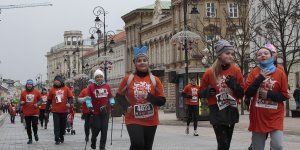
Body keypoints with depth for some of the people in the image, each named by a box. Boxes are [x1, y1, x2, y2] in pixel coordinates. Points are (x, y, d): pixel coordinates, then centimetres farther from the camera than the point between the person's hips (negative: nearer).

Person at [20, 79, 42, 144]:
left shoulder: (36, 92, 0)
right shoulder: (23, 93, 4)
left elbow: (40, 100, 7)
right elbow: (21, 101, 10)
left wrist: (37, 104, -11)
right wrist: (22, 102, -13)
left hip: (35, 112, -2)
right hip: (26, 113, 2)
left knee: (34, 125, -9)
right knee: (28, 126, 6)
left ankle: (35, 134, 22)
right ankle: (30, 139, 18)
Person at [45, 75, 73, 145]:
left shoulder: (66, 89, 0)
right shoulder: (52, 89, 2)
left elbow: (70, 97, 1)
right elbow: (49, 101, 6)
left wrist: (69, 103, -22)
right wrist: (46, 111, 8)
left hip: (64, 111, 1)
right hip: (55, 111, -1)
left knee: (63, 125, 13)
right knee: (56, 125, -4)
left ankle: (61, 137, 32)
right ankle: (57, 139, -3)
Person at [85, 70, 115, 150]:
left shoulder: (107, 86, 7)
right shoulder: (91, 87, -1)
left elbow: (111, 97, 15)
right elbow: (88, 98, -1)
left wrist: (112, 103, 0)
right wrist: (90, 107, -12)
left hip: (105, 111, 3)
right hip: (96, 111, -3)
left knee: (104, 129, 3)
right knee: (96, 128, -3)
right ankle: (93, 142, 26)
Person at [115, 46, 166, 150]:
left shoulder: (155, 80, 0)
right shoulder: (128, 79, -2)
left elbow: (162, 101, -1)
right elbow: (119, 96, 8)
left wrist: (149, 96, -18)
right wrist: (126, 106, -11)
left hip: (151, 121, 2)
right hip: (133, 120, -2)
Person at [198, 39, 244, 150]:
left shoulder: (236, 71, 2)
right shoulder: (210, 73, -3)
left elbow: (242, 94, 4)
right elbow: (201, 93, 7)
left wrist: (234, 85, -14)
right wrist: (208, 91, -15)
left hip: (231, 112, 3)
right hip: (217, 112, -3)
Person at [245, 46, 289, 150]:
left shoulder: (280, 73, -1)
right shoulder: (254, 73, 2)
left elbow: (285, 96, -1)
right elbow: (247, 93, -6)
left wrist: (269, 94, -15)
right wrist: (260, 78, -13)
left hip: (275, 116, -1)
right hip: (258, 116, 2)